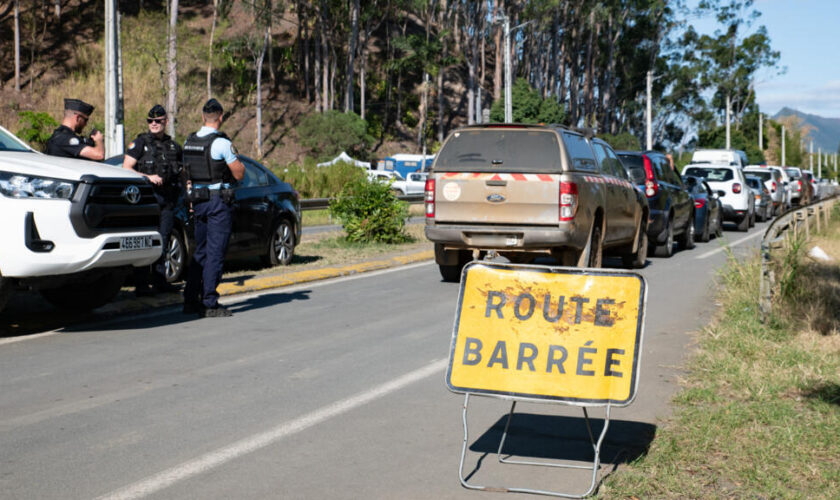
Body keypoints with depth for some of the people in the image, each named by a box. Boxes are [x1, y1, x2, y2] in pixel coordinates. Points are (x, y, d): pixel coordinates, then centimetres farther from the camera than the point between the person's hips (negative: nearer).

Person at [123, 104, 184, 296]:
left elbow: (182, 173, 21)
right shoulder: (140, 143, 1)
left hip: (167, 198, 5)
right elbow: (126, 169, -4)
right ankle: (141, 284, -7)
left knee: (163, 240, 8)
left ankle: (159, 280, 16)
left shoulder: (173, 146, 15)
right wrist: (148, 177, -16)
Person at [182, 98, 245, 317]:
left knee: (200, 252, 15)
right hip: (219, 201, -7)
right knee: (215, 253, -4)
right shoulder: (222, 143, -13)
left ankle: (191, 300, 15)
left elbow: (188, 176, 16)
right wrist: (237, 160, 9)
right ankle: (210, 304, -4)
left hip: (199, 201, 7)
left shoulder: (189, 142, 9)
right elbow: (239, 174, -8)